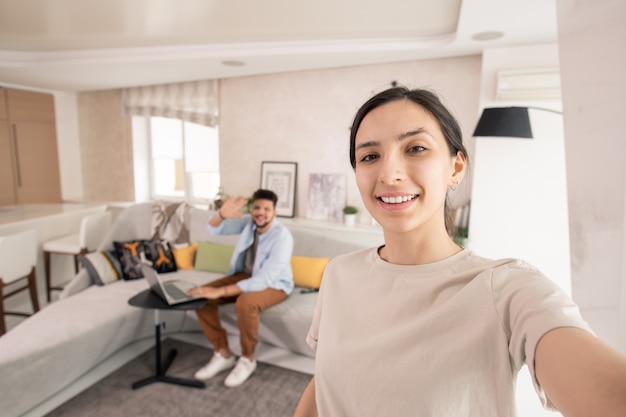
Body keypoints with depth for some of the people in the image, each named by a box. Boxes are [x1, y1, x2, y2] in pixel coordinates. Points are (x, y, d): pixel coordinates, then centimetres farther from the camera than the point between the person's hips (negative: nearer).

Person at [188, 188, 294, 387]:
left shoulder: (282, 237, -29)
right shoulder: (248, 222, -9)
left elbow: (264, 280, -34)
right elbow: (215, 229, -7)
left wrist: (221, 291, -38)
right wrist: (222, 214, -33)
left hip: (274, 284, -6)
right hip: (245, 275, 6)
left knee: (245, 303, -37)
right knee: (201, 296, -12)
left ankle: (247, 359, -10)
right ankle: (223, 353, 1)